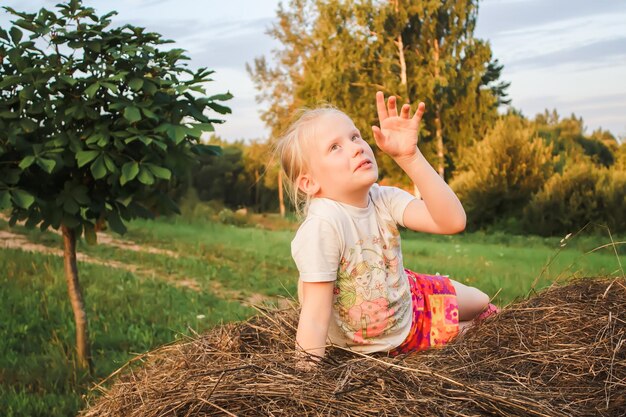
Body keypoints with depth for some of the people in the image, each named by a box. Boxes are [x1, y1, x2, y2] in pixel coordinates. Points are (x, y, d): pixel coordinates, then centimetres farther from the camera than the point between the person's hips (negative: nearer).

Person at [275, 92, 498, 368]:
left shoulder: (383, 198, -18)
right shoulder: (323, 224, -37)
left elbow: (452, 221, -29)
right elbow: (316, 312, -36)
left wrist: (409, 156, -36)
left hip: (409, 299, 5)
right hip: (379, 344, -5)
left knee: (482, 302, 22)